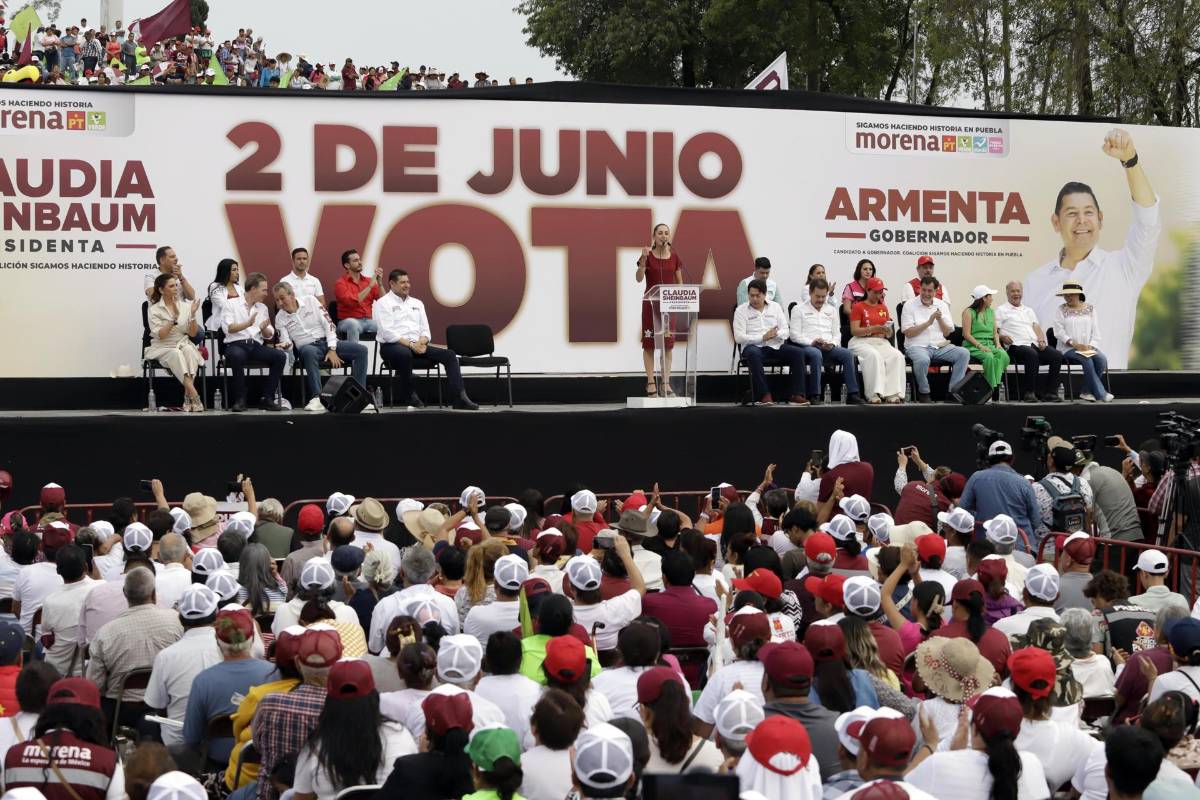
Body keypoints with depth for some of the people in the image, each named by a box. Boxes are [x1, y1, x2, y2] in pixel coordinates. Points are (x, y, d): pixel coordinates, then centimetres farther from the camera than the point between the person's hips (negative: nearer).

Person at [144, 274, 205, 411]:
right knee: (176, 354, -35)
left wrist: (193, 315, -12)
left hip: (183, 344, 2)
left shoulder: (185, 306, 7)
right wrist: (174, 318, -23)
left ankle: (188, 397, -36)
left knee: (189, 350, -33)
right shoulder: (154, 310, -2)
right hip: (162, 348, -2)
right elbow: (161, 335, -13)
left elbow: (192, 333, 3)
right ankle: (194, 396, -44)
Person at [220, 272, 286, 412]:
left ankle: (267, 399, -16)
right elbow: (227, 328, -9)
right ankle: (240, 399, -26)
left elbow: (269, 335, 16)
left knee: (280, 356, -22)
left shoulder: (263, 308, 20)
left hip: (256, 346, 5)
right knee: (238, 355, -39)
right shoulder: (232, 305, 6)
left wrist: (264, 329, -7)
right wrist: (247, 324, -23)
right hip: (235, 345, -4)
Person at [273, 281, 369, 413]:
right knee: (309, 352, -41)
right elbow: (287, 342, -1)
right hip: (307, 346, -2)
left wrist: (332, 350, -9)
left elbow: (328, 323, 0)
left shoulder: (310, 300, 4)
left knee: (361, 350, -20)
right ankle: (317, 398, -46)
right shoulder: (280, 318, 6)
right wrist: (285, 344, -28)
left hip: (327, 342, 2)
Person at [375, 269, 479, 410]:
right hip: (392, 346, -6)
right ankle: (409, 395, -21)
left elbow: (425, 329, 15)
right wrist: (410, 344, -19)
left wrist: (421, 342, -9)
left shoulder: (416, 303, 21)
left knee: (449, 354, -13)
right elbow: (387, 332, -12)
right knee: (405, 354, -42)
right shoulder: (383, 303, 1)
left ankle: (459, 398, -23)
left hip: (417, 345, 6)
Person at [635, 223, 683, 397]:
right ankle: (651, 383, 0)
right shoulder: (648, 255, -4)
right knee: (649, 343, -2)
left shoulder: (674, 256, 6)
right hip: (651, 302, -3)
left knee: (668, 343, 3)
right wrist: (643, 259, -30)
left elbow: (679, 282, 10)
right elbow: (639, 278, -17)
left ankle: (666, 384, 7)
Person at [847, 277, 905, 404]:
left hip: (881, 342, 5)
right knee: (874, 355, -37)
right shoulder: (858, 306, 4)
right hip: (861, 342, -5)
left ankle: (892, 393, -32)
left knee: (897, 356, -26)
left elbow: (890, 334, 19)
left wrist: (888, 331, -6)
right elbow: (854, 331, -6)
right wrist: (873, 329, -19)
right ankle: (874, 394, -38)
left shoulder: (883, 308, 20)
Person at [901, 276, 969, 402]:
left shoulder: (942, 305, 12)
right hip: (917, 346, -4)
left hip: (939, 346, 4)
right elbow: (908, 333, -8)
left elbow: (947, 333, 8)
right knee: (923, 360, -39)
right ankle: (924, 393, -13)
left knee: (964, 353, -20)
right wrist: (928, 322, -13)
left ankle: (953, 392, -14)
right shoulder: (910, 305, 0)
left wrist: (939, 319, -10)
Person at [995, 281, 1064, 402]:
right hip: (1017, 346, -6)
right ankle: (1030, 392, -30)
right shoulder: (1001, 310, 13)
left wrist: (1041, 340, -1)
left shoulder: (1029, 311, 30)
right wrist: (1002, 337, -18)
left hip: (1035, 344, 6)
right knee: (1032, 354, -38)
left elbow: (1037, 327, 19)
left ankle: (1050, 392, -19)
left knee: (1057, 355, -20)